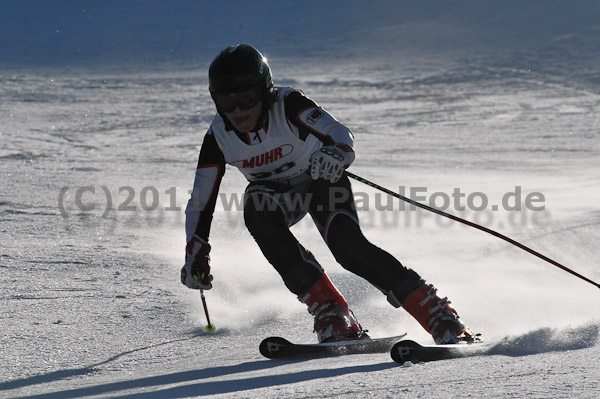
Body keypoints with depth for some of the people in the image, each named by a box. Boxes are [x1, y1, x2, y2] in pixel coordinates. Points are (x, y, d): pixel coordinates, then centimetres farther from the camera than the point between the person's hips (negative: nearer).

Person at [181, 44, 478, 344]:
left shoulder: (287, 104, -30)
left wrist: (337, 150, -68)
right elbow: (201, 202, -12)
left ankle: (440, 317, -20)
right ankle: (329, 311, -30)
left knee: (348, 245, -28)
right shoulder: (218, 137, -20)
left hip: (321, 177, -3)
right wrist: (195, 252, -24)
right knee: (257, 214, -33)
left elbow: (338, 132, -45)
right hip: (275, 192, 3)